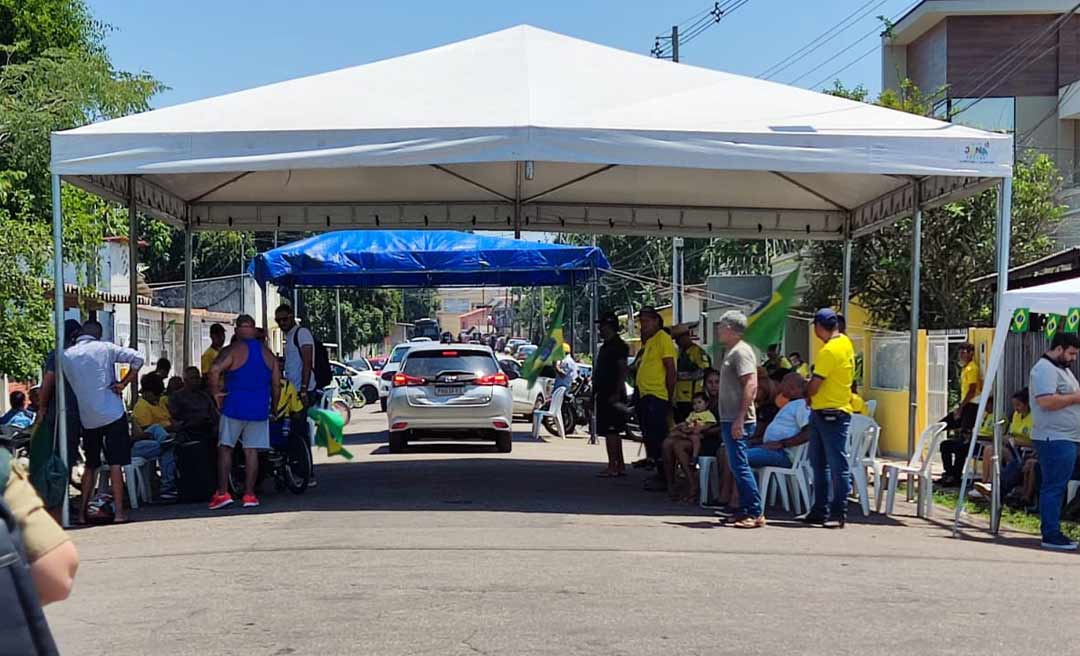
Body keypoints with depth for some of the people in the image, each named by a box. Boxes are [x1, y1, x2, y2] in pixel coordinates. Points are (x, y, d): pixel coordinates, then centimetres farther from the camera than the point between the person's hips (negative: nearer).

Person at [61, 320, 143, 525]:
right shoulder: (105, 348, -3)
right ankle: (119, 512, -5)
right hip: (113, 414, -3)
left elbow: (67, 382, 8)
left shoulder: (66, 356, 5)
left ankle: (82, 512, 12)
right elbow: (137, 358, -11)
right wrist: (123, 383, -4)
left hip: (87, 419, 3)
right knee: (115, 463, -2)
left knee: (90, 465, 14)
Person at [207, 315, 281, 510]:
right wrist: (273, 409, 21)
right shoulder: (268, 354, 9)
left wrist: (215, 393, -10)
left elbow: (214, 370, -23)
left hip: (235, 406, -3)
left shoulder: (232, 350, -6)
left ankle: (222, 493, -3)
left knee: (225, 448, 4)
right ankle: (249, 494, 3)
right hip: (259, 410, 4)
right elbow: (277, 386, 10)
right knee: (251, 451, 6)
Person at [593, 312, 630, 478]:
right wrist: (594, 390, 24)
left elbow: (623, 370, -17)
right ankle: (620, 466, 16)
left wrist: (617, 393, -23)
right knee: (613, 432, 12)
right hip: (604, 394, 10)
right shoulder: (605, 346, 20)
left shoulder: (618, 345, -11)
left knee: (611, 431, -11)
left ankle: (612, 467, -11)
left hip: (612, 395, -10)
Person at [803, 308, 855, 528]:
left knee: (837, 464, -4)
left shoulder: (830, 351, -18)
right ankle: (820, 510, 19)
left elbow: (813, 386, -17)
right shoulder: (845, 342, 12)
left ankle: (839, 513, -1)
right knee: (819, 463, 14)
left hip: (831, 413, -10)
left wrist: (807, 393, 6)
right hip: (821, 412, 10)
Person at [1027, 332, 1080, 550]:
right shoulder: (1045, 369, -13)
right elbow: (1046, 401, -25)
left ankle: (1052, 533, 17)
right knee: (1054, 487, -9)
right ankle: (1051, 535, -8)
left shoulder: (1062, 369, 22)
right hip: (1054, 439, -11)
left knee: (1055, 487, 12)